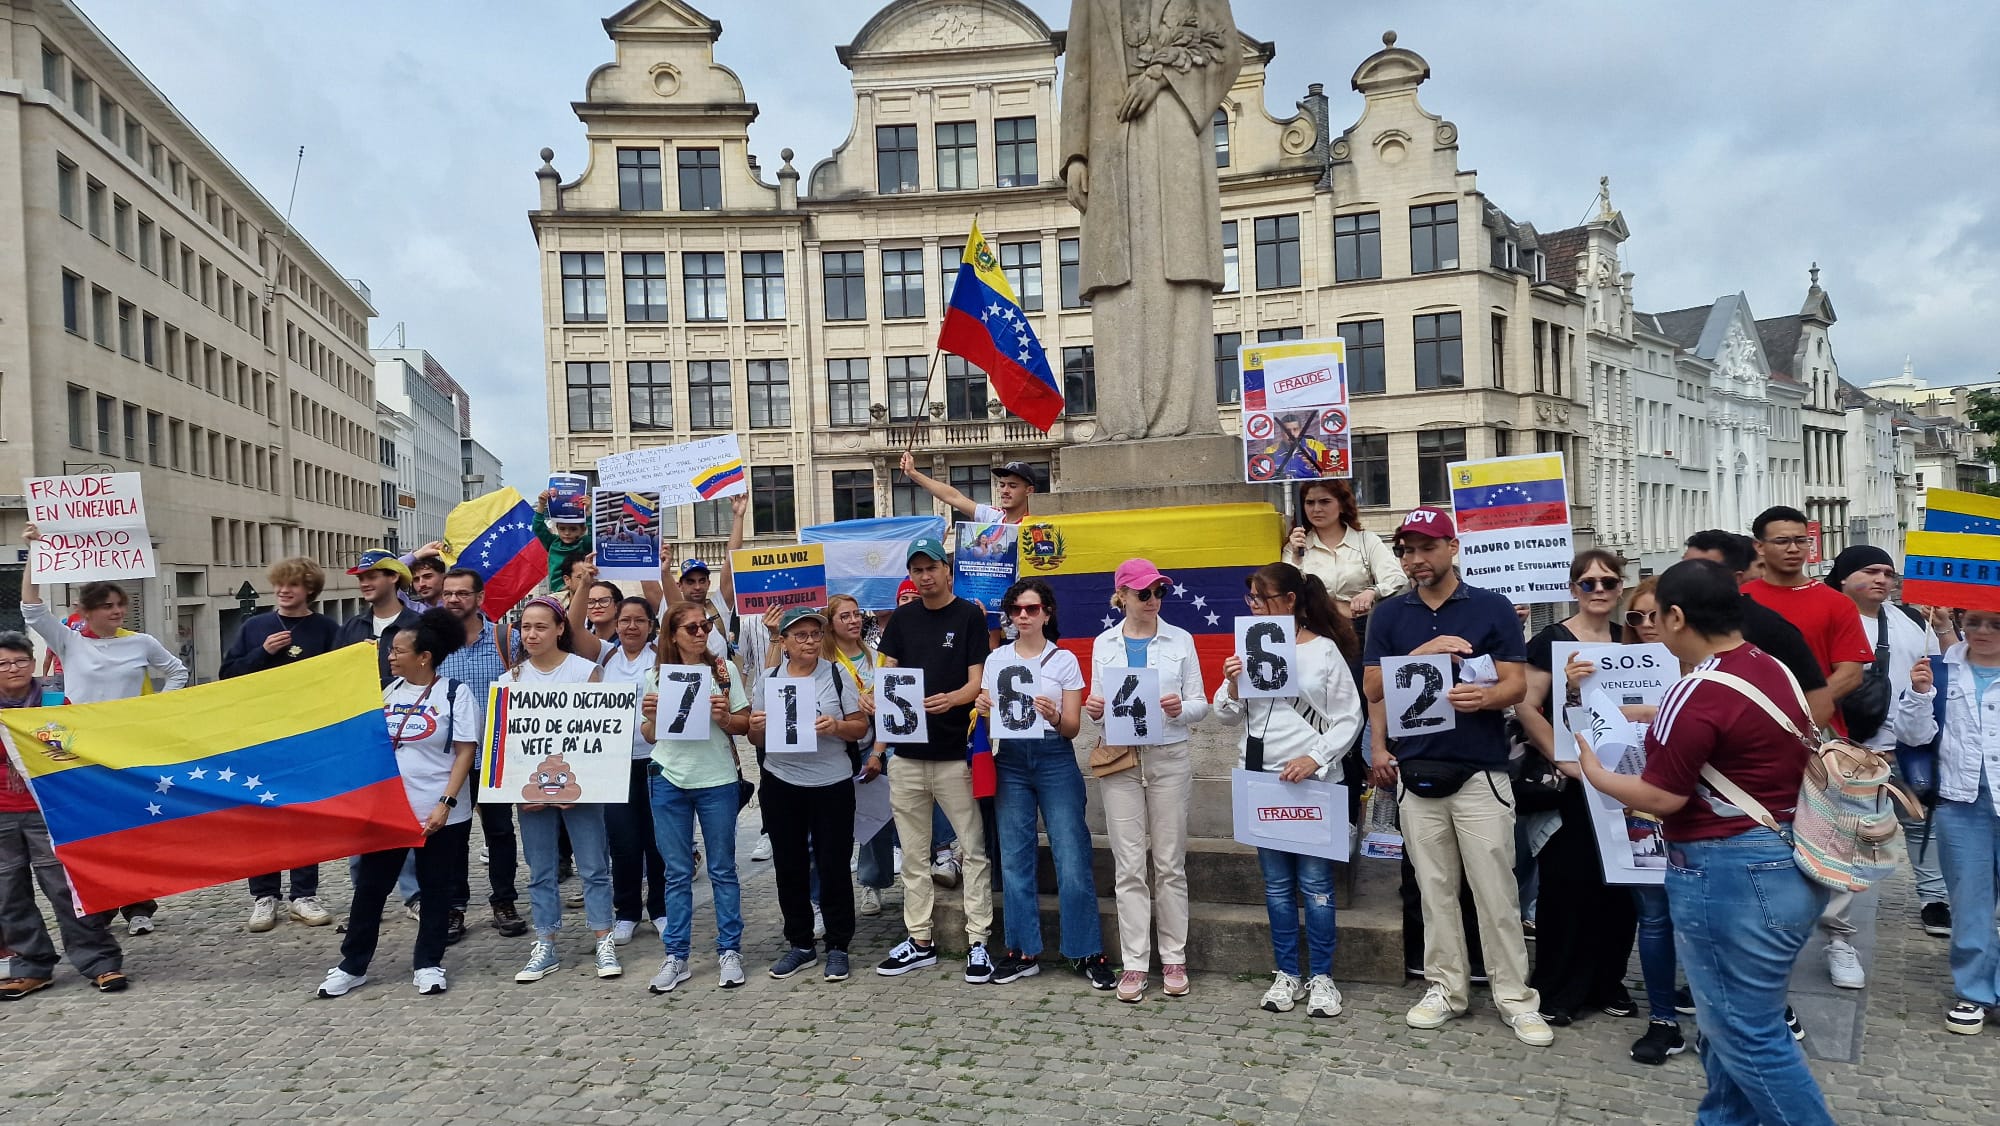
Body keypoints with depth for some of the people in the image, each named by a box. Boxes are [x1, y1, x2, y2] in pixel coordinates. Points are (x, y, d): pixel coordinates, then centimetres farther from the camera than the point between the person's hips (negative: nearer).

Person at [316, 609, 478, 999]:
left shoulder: (455, 693, -9)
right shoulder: (390, 692, 7)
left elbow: (465, 752, -11)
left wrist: (445, 803, -17)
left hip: (439, 814, -5)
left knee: (435, 890, 7)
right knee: (370, 886, 9)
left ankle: (428, 963, 20)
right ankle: (353, 965, 21)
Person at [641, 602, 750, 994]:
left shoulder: (724, 670, 3)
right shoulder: (656, 676, 6)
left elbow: (744, 725, 4)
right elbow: (649, 737, 11)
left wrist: (724, 718, -16)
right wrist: (651, 717, -10)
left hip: (717, 780, -1)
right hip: (668, 782, 1)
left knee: (723, 869, 5)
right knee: (677, 872, 7)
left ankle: (729, 951, 15)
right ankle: (676, 956, 16)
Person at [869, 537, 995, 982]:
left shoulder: (970, 616, -1)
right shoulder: (902, 619, 10)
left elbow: (976, 682, -6)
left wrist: (949, 699, -27)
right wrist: (879, 746, 0)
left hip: (955, 754, -4)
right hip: (906, 755, 4)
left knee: (973, 850, 1)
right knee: (913, 854, 11)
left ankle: (978, 940, 9)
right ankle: (919, 941, 22)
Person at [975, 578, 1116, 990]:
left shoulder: (1064, 659, 4)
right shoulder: (996, 659, 11)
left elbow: (1073, 728, 1)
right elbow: (987, 719, 11)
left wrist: (1054, 716, -20)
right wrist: (985, 711, -11)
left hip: (1055, 759, -2)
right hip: (1009, 762, 3)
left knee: (1072, 858, -6)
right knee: (1014, 859, 5)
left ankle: (1087, 953, 5)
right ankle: (1024, 951, 16)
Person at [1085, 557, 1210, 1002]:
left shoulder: (1180, 640, 4)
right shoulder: (1104, 644, 8)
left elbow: (1200, 704, 3)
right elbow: (1098, 702, 10)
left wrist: (1181, 708, -18)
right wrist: (1095, 710, -12)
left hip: (1170, 758, -1)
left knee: (1170, 864, 4)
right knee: (1128, 866, 1)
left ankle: (1174, 960, 16)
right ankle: (1134, 964, 8)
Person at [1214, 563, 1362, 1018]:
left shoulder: (1324, 649, -4)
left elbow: (1349, 719, -4)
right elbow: (1229, 716, 11)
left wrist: (1315, 758, -17)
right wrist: (1231, 685, -9)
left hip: (1311, 781, -4)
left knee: (1314, 882, 1)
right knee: (1277, 884, 11)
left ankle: (1321, 977, 15)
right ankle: (1286, 975, 21)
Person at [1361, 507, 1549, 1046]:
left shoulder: (1492, 608, 1)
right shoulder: (1388, 615, 7)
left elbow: (1517, 684, -3)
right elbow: (1375, 688, 4)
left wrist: (1485, 697, -23)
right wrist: (1420, 654, -11)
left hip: (1480, 770, -2)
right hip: (1415, 769, 2)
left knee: (1496, 889, 0)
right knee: (1435, 888, 9)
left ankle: (1516, 997, 11)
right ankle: (1446, 987, 21)